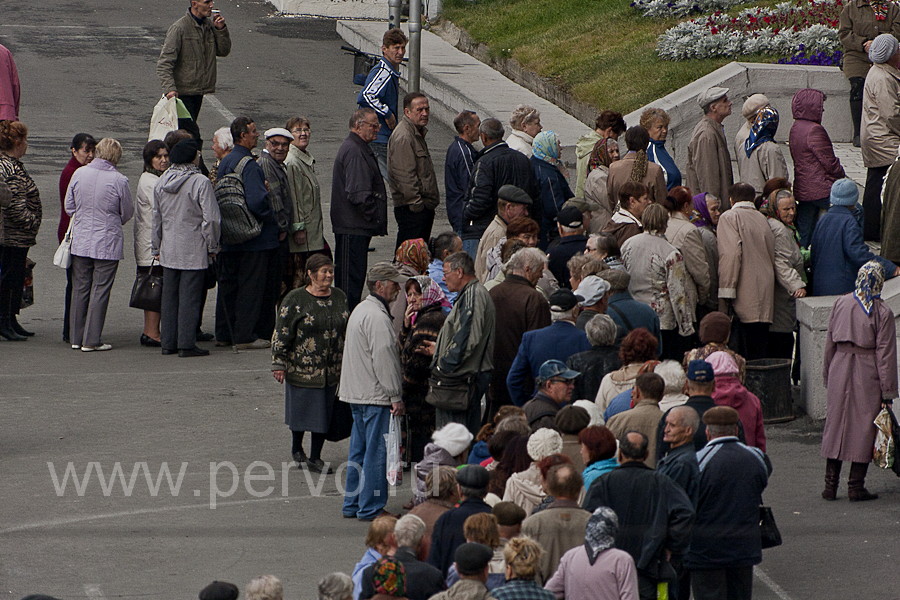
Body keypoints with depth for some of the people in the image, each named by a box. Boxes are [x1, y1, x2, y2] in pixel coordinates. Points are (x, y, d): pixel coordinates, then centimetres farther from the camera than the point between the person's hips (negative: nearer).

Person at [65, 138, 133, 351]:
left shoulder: (79, 174, -3)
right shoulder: (119, 181, -13)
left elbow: (69, 206, 6)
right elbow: (127, 213, -1)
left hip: (81, 242, 4)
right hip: (107, 243, -3)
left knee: (80, 289, 12)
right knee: (100, 290, 2)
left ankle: (76, 338, 17)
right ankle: (91, 340, 3)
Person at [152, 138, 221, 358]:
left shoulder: (161, 183, 6)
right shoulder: (200, 182, -13)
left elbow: (156, 218, 13)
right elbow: (211, 218, -14)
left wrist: (156, 247, 21)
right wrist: (212, 246, -2)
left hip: (168, 251, 6)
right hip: (194, 252, -6)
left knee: (169, 296, 12)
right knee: (189, 296, -3)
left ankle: (168, 342, 15)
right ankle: (186, 344, -3)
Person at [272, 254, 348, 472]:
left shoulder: (339, 297, 7)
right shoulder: (295, 299, -9)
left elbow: (346, 330, 18)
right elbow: (281, 333, -8)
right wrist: (279, 364, -10)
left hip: (331, 370, 4)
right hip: (302, 369, -4)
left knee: (324, 413, 6)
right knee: (301, 408, 7)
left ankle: (315, 458, 17)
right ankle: (297, 450, 31)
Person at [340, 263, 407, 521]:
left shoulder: (361, 310, 17)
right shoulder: (377, 317, -17)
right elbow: (384, 360, -20)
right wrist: (395, 397, -16)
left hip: (356, 393, 11)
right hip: (375, 396, -11)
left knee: (359, 449, 15)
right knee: (377, 451, -5)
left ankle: (353, 504, 21)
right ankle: (371, 507, -3)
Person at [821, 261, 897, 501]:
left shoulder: (840, 304, 2)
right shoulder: (883, 313, -10)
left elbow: (829, 344, 9)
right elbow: (885, 355, -9)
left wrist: (827, 376, 19)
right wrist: (888, 392, -5)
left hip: (840, 372, 4)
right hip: (867, 376, -4)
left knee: (836, 423, 11)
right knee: (864, 427, 5)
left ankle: (830, 485, 11)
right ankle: (856, 486, 5)